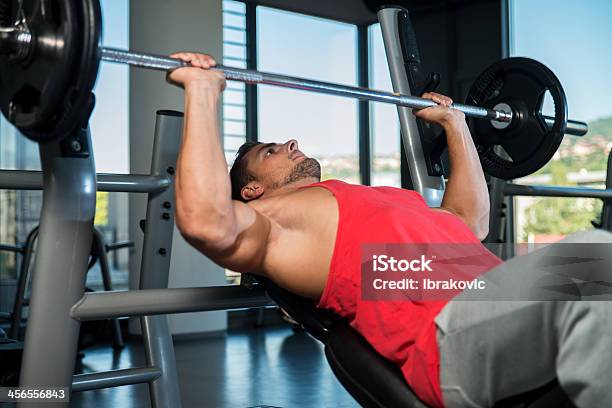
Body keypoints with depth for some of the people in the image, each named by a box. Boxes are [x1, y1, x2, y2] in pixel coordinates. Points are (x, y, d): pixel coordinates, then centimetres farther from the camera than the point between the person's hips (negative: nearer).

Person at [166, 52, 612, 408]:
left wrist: (454, 122, 49)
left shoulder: (374, 201, 35)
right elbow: (208, 222, -10)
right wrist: (203, 91, -3)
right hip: (451, 329, -8)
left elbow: (472, 218, 45)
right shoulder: (272, 217, 13)